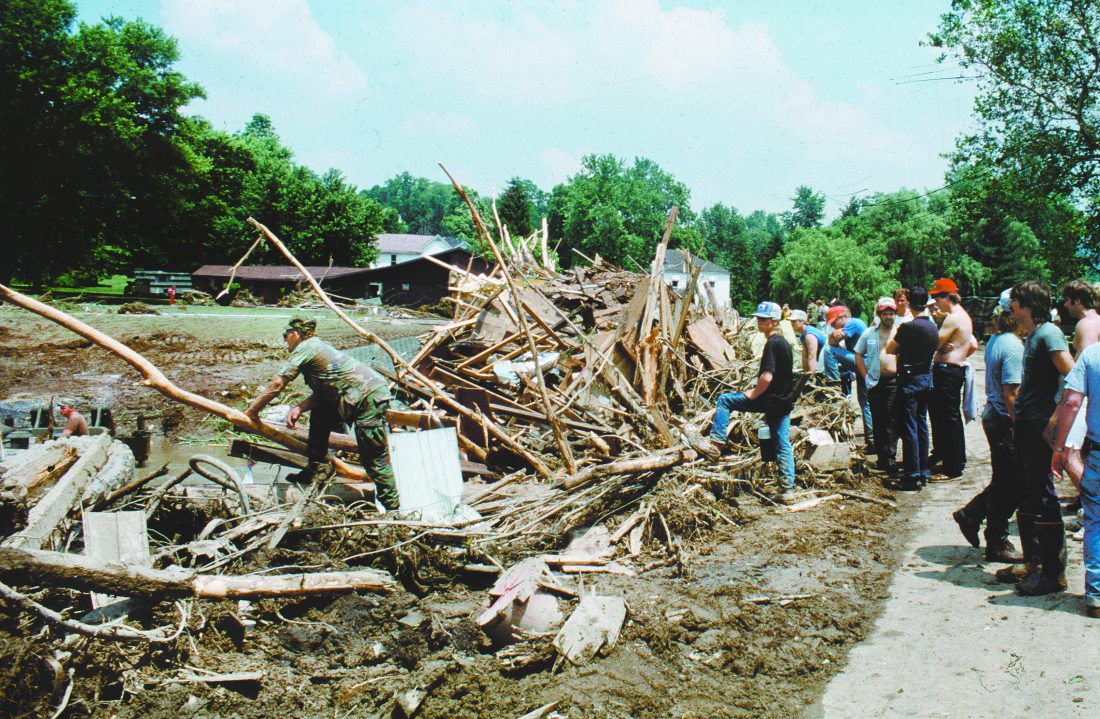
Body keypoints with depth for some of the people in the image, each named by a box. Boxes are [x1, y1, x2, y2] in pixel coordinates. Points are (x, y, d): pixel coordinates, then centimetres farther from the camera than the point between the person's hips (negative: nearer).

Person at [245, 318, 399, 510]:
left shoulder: (305, 347, -5)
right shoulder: (317, 346, 22)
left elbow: (277, 383, -9)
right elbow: (322, 392, 15)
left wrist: (252, 410, 0)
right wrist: (299, 407, 0)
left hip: (370, 396, -10)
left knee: (372, 455, -8)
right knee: (319, 415, 18)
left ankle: (392, 504, -2)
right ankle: (318, 468, 22)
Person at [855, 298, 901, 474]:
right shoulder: (869, 334, 10)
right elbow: (858, 355, 17)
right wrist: (866, 376, 8)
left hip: (895, 382, -3)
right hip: (876, 383, 3)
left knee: (892, 421, -7)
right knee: (878, 421, 7)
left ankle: (890, 458, -5)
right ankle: (882, 457, 15)